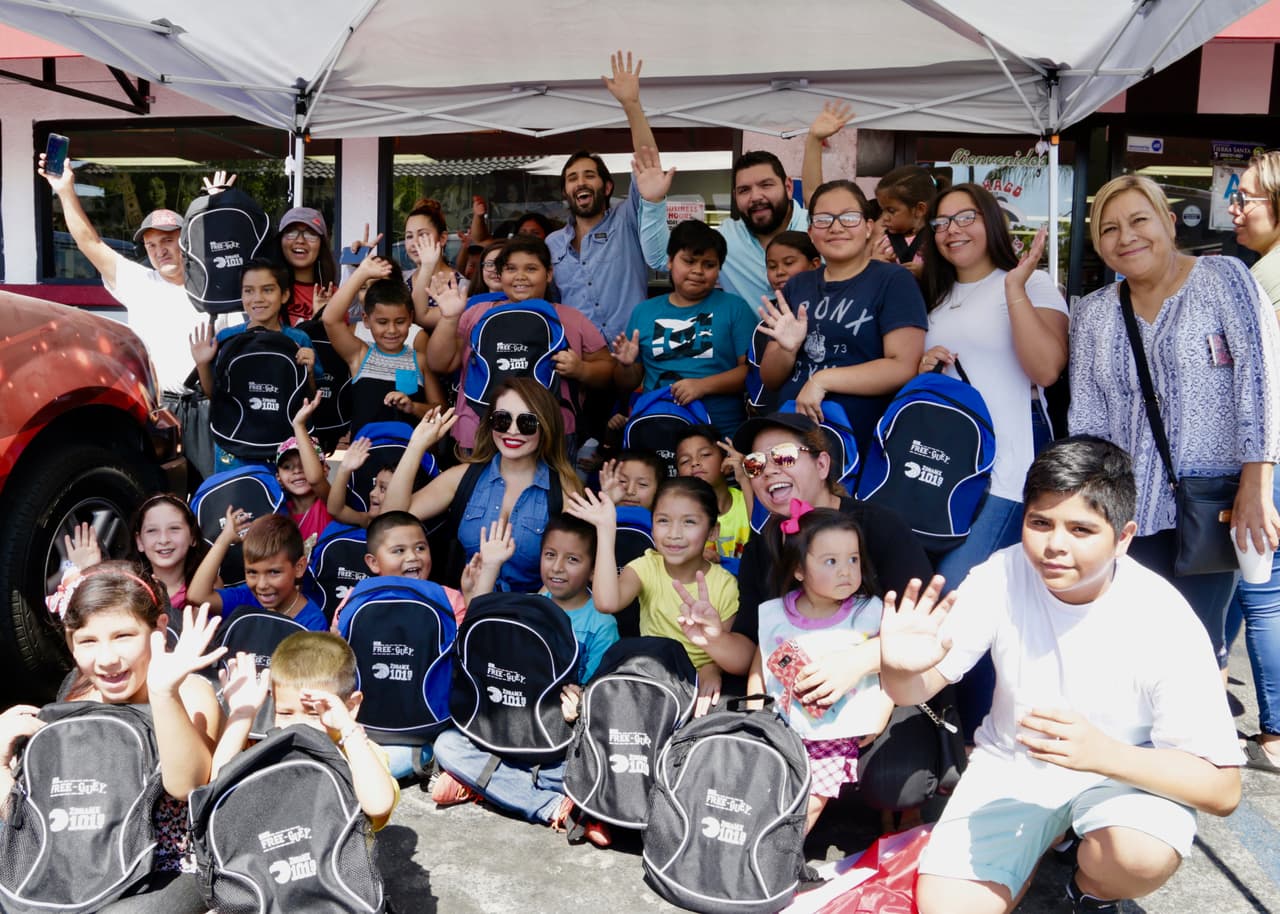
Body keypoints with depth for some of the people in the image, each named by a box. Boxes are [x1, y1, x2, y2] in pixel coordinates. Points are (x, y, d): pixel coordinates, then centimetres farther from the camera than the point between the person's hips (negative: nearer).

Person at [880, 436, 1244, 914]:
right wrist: (900, 668, -40)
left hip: (1125, 769, -1)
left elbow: (1222, 789, -21)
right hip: (1013, 763, 2)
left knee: (1142, 856, -33)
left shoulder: (1164, 621, -24)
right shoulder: (1000, 578, -19)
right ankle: (1052, 833, 16)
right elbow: (916, 689, -14)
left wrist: (1105, 755, -39)